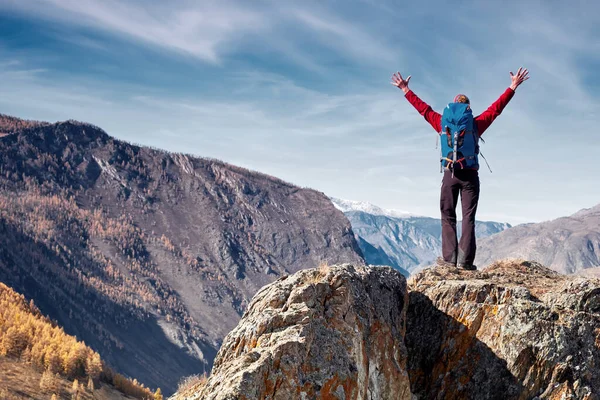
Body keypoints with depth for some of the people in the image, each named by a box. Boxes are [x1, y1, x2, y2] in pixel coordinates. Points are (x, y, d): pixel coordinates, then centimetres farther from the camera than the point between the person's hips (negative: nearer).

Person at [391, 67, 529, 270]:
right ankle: (465, 260, -7)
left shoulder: (443, 123, 6)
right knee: (468, 218, -1)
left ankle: (449, 257, -1)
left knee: (448, 217, 6)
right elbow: (496, 107, 10)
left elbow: (423, 108, 17)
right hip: (470, 175, -1)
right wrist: (512, 87, 18)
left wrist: (406, 91, 29)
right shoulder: (476, 124, 3)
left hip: (450, 174, 1)